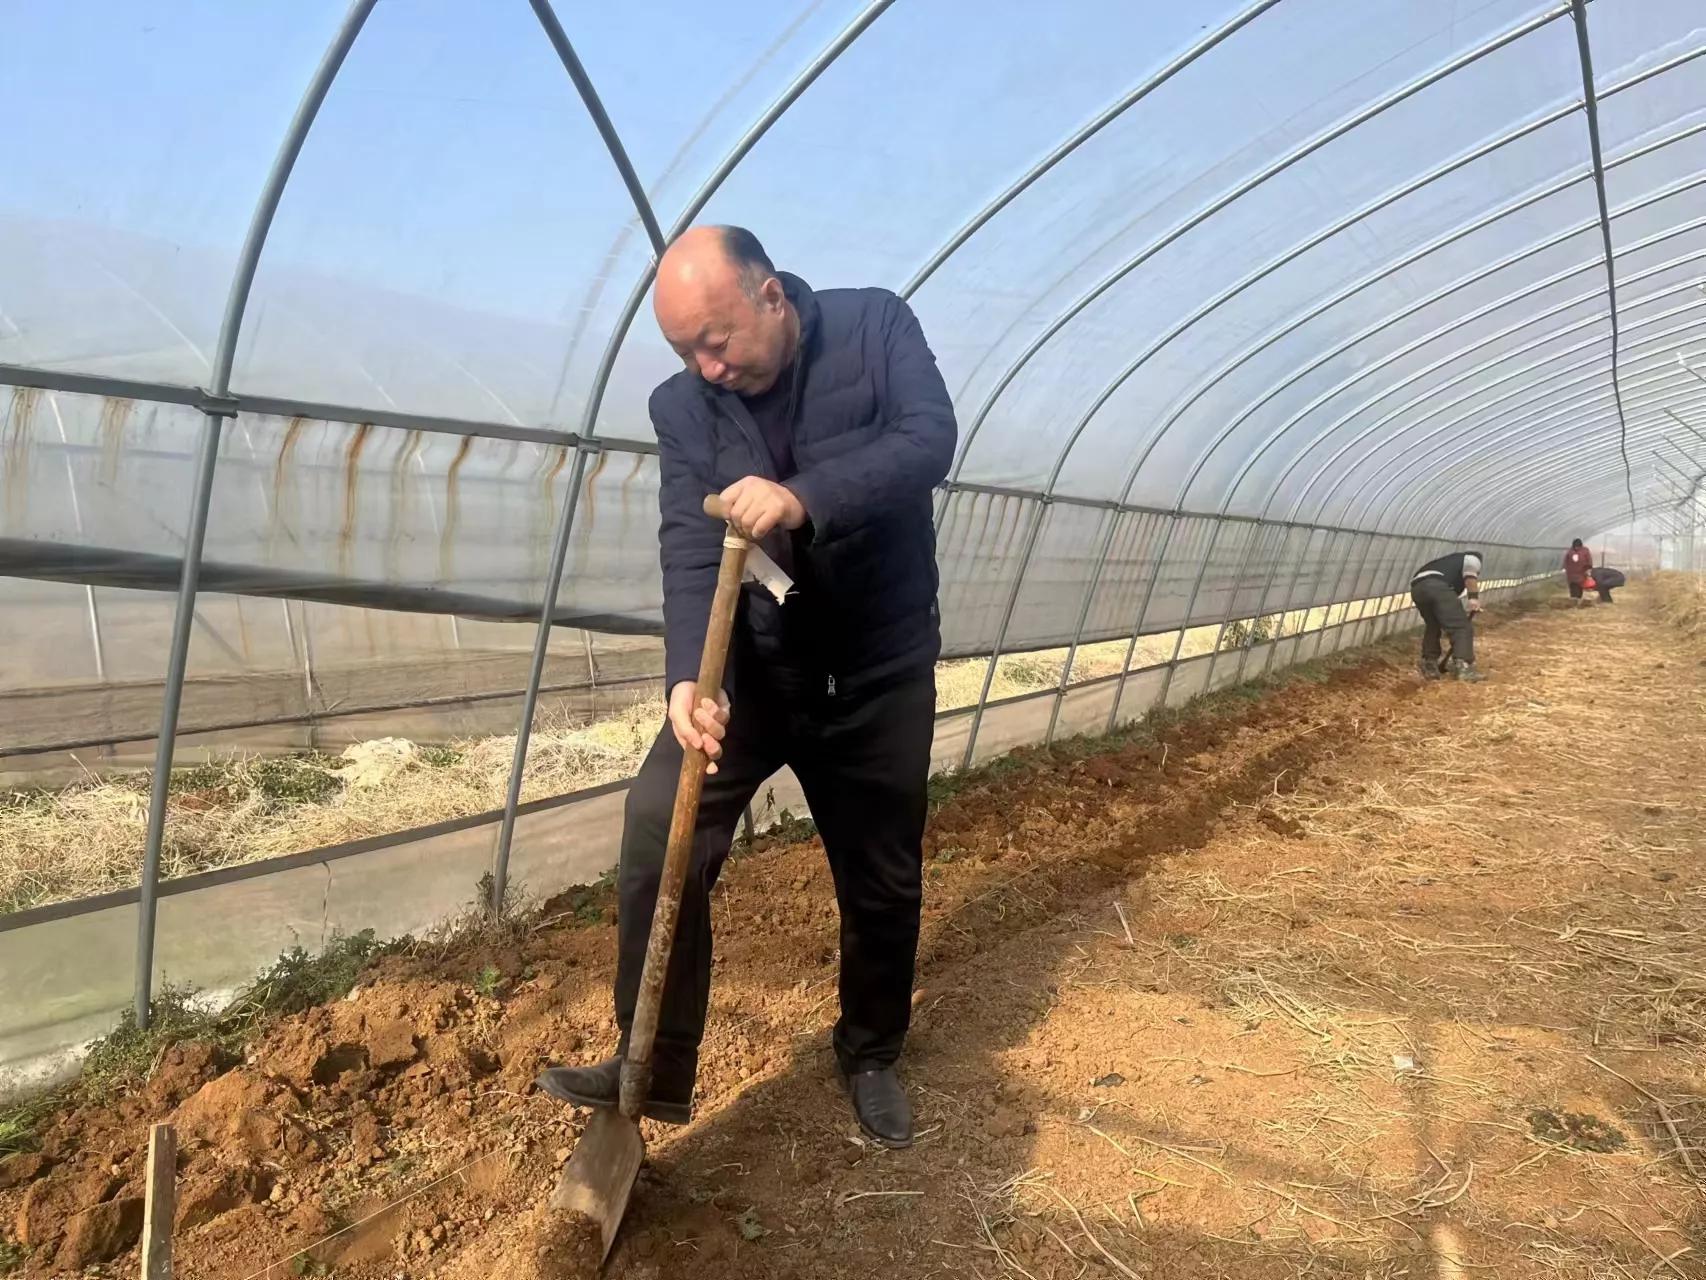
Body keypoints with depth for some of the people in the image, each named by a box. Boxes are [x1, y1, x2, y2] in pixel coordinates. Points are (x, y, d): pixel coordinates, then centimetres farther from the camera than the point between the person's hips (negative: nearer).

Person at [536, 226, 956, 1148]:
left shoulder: (876, 326, -9)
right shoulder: (682, 407, -6)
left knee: (883, 881, 9)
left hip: (881, 667, -1)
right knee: (657, 827, -16)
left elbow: (930, 438, -25)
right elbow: (690, 554, -14)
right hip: (755, 662, 1)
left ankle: (870, 1056, 34)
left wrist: (804, 497, -41)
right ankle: (652, 1067, -2)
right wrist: (691, 678, -32)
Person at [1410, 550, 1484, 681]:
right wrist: (1474, 596, -3)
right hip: (1438, 586, -7)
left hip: (1417, 588, 7)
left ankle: (1429, 667, 27)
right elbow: (1470, 565, 0)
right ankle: (1463, 667, -13)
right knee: (1462, 627, -1)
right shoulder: (1473, 557, 30)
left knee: (1432, 627, 27)